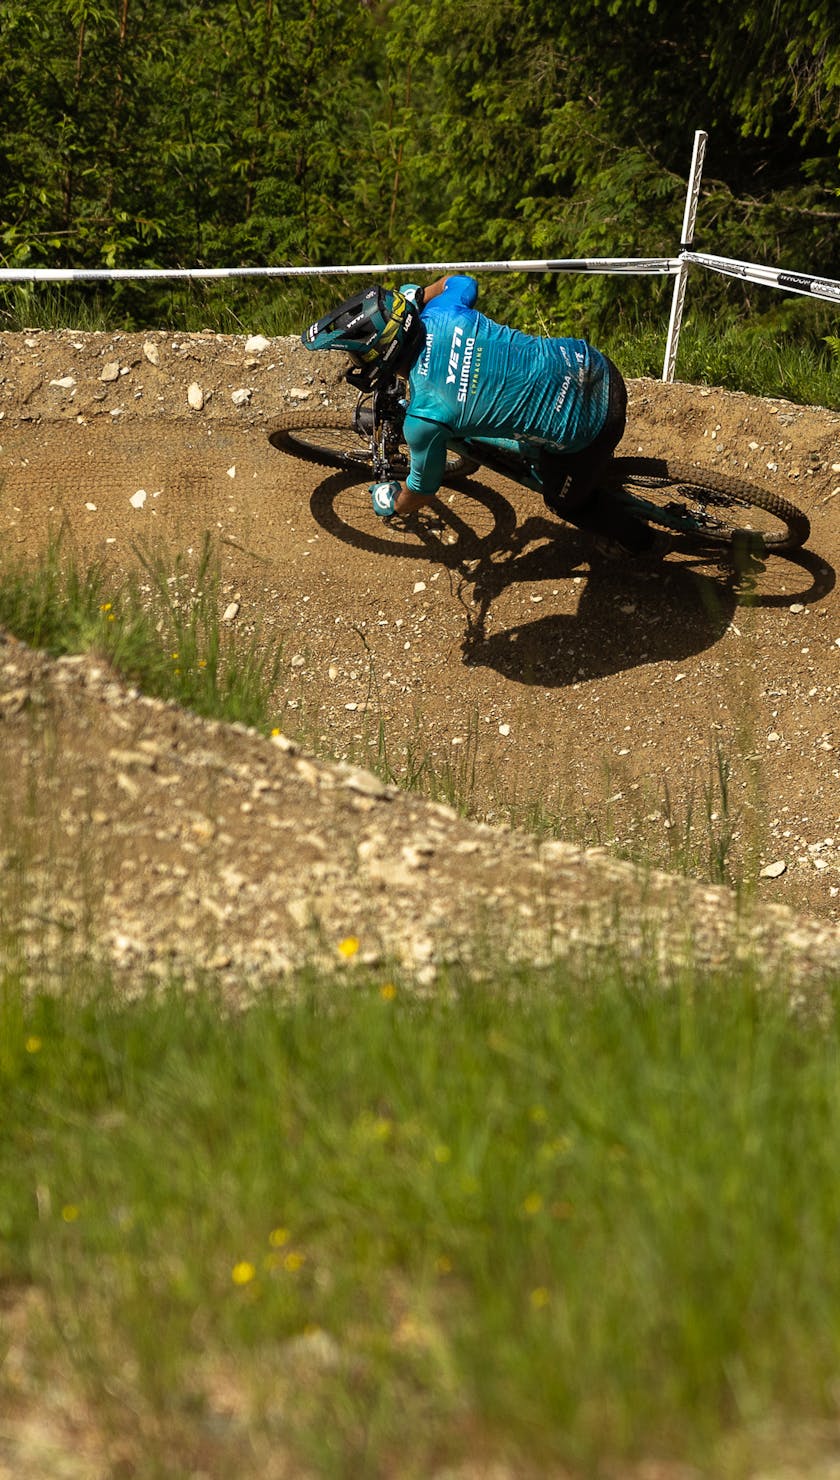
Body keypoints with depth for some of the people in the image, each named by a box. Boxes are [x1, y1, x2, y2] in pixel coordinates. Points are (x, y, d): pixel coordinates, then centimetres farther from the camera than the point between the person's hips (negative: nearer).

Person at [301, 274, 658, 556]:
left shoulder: (423, 418, -24)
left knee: (566, 499, 26)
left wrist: (389, 504, 19)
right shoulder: (439, 313, -9)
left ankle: (632, 538, 50)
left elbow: (422, 492, -4)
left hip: (588, 426, -6)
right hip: (593, 363, 6)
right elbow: (462, 281, 17)